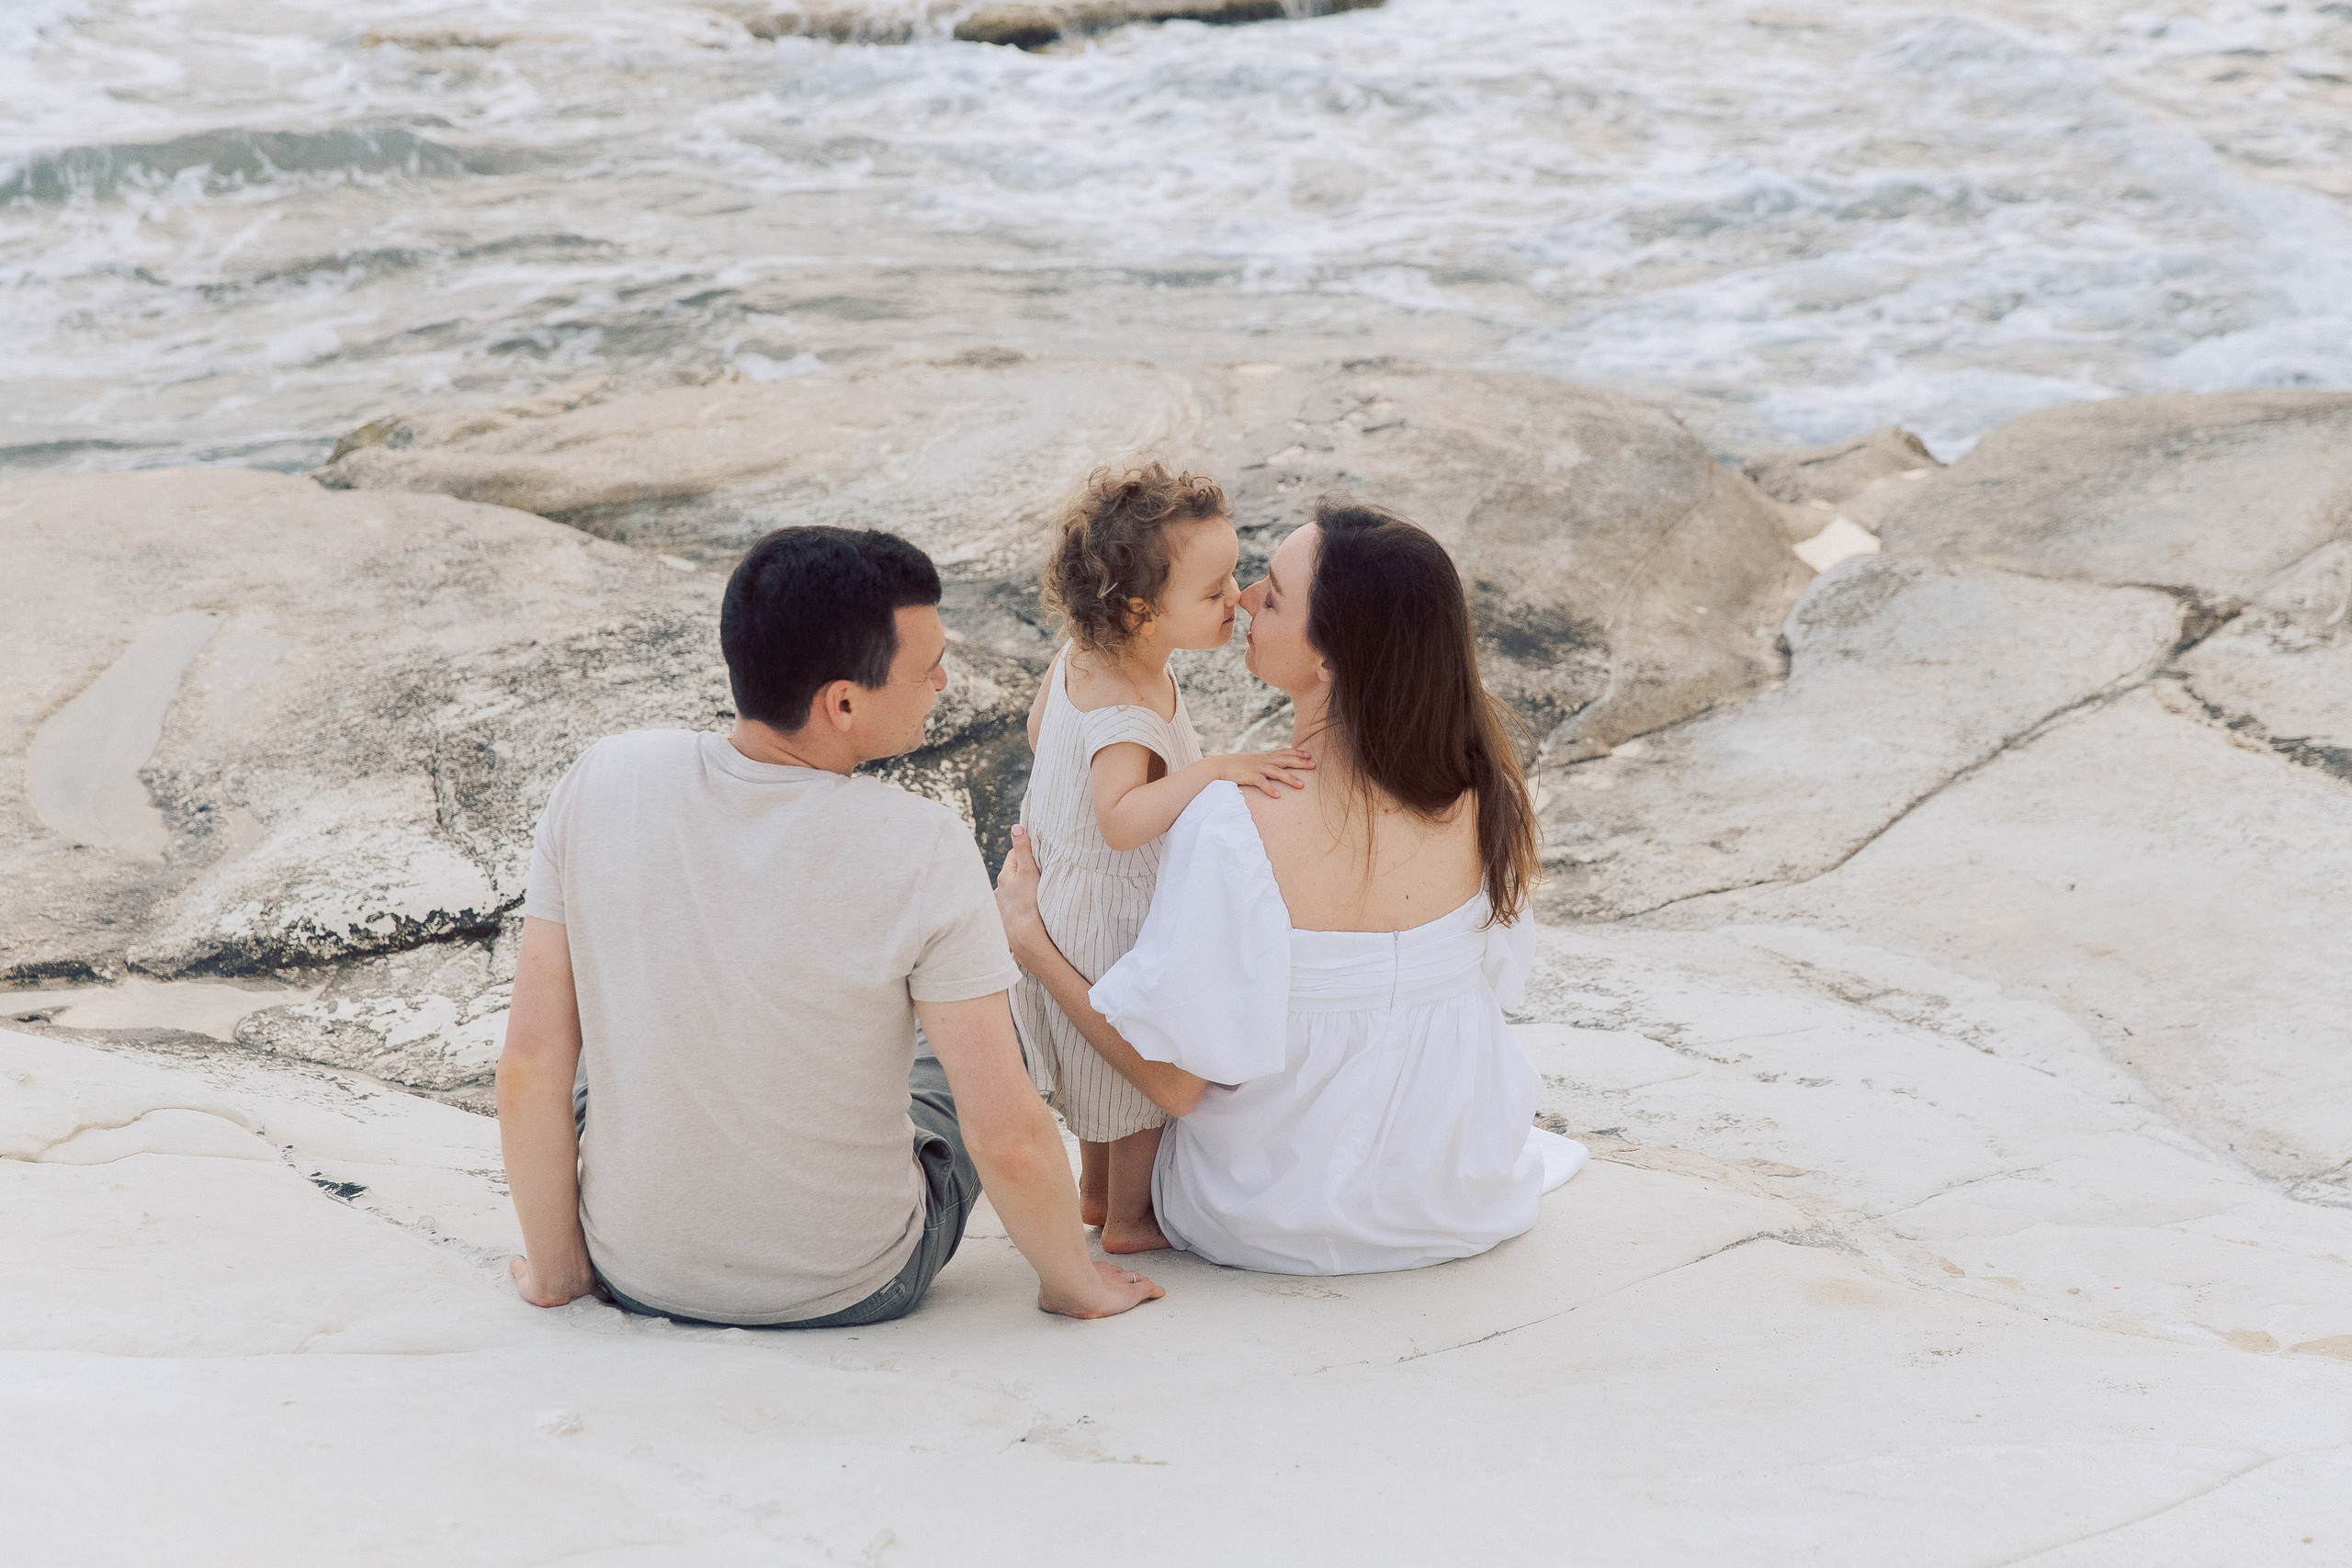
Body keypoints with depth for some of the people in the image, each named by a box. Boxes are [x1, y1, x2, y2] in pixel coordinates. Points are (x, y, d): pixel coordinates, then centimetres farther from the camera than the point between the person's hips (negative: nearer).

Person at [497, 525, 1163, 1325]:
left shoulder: (601, 783, -16)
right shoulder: (925, 853, -24)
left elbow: (529, 1068, -12)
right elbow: (1007, 1140, -22)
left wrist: (555, 1268, 3)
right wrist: (1076, 1284, -3)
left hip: (636, 1273, 2)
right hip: (854, 1290, -2)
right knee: (973, 1042, 26)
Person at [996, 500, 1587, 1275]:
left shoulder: (1235, 828, -31)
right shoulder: (1481, 795, -17)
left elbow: (1175, 1083, -24)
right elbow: (1499, 978, 1)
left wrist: (1029, 940, -13)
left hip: (1280, 1223, -3)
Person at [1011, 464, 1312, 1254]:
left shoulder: (1078, 658, -7)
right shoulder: (1126, 718, -36)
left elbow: (1038, 730, 11)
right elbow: (1121, 820, -49)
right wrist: (1210, 771, -54)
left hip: (1063, 892, 9)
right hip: (1119, 920, -9)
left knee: (1110, 1063, 27)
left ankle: (1096, 1190, 44)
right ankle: (1130, 1218, 27)